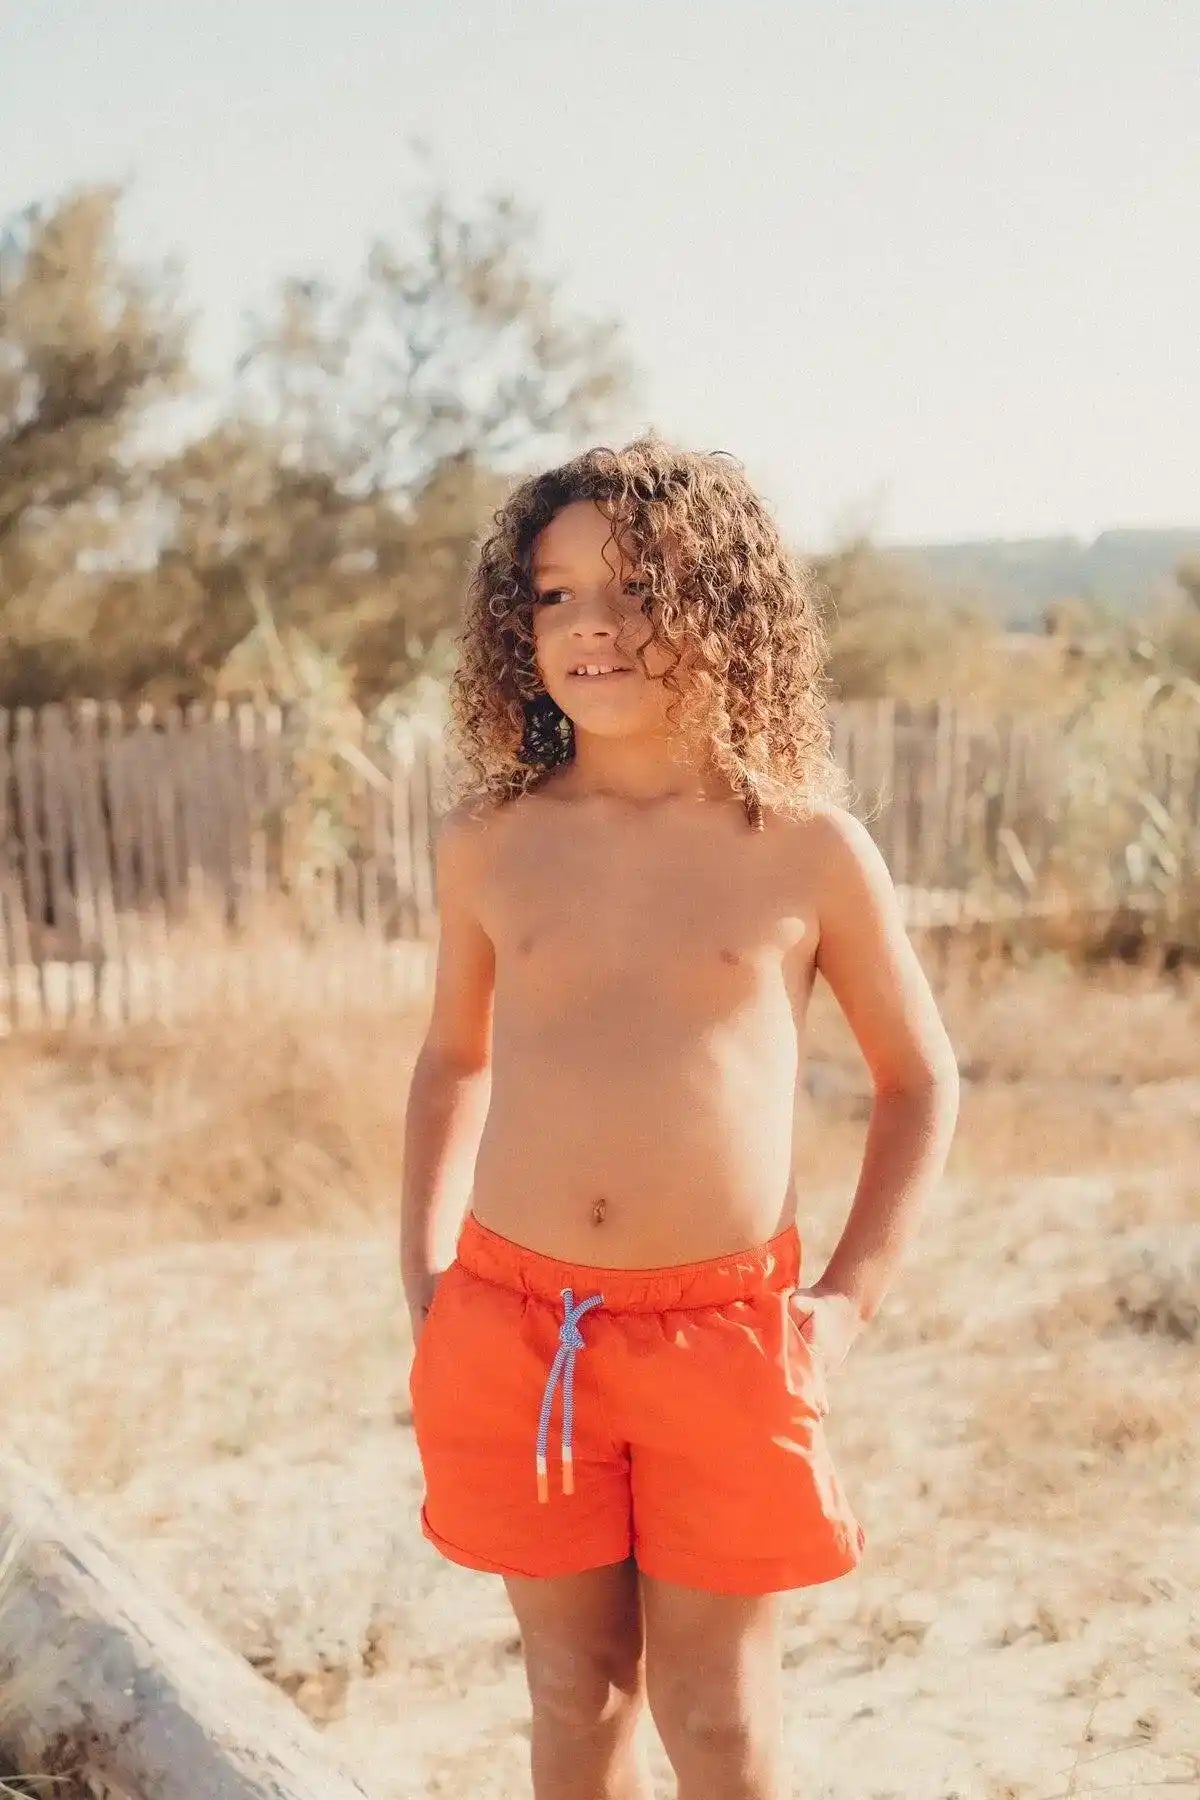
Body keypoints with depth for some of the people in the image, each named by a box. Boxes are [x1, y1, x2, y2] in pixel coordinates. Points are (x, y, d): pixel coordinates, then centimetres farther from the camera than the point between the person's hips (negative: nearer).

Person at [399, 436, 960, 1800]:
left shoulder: (808, 847, -5)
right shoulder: (489, 841, 1)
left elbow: (921, 1080, 6)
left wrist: (853, 1295, -3)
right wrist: (424, 1266, 8)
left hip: (724, 1330, -2)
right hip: (512, 1323, 2)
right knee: (575, 1691, 14)